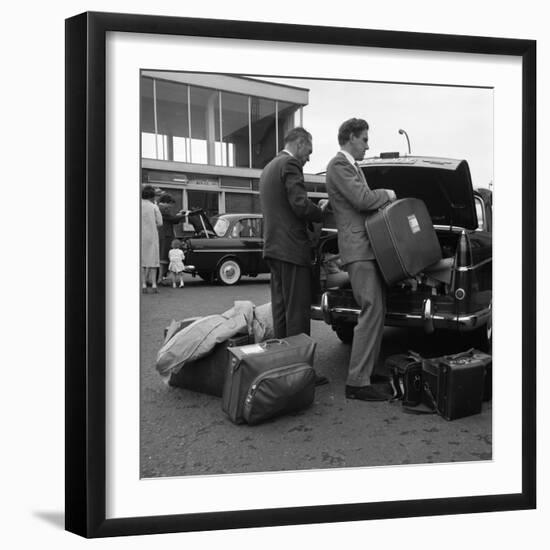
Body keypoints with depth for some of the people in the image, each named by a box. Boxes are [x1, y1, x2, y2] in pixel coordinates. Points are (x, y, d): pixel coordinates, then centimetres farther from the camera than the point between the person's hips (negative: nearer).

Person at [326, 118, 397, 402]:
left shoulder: (353, 167, 23)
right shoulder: (339, 165, -9)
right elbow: (362, 199, -20)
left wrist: (383, 198, 6)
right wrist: (387, 194, -3)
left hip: (368, 248, 11)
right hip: (357, 249, -11)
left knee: (377, 311, 13)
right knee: (371, 311, -14)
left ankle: (367, 372, 20)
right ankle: (357, 382, -10)